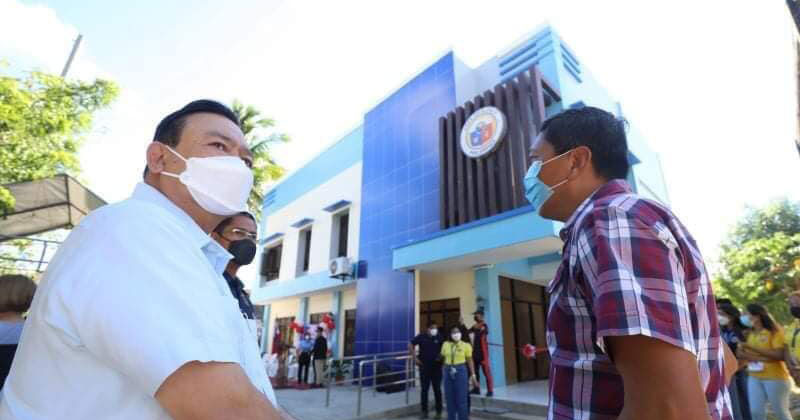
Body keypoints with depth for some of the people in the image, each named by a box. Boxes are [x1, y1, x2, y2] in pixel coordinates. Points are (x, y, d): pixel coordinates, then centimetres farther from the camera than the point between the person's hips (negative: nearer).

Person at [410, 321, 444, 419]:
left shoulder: (440, 338, -4)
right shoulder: (421, 337, -5)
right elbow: (411, 345, 3)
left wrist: (442, 357, -7)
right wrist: (415, 358, -2)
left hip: (437, 367, 0)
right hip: (424, 367, 0)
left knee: (437, 389, 7)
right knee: (424, 389, 8)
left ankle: (439, 412, 20)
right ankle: (424, 411, 20)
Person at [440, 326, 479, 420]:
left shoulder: (466, 345, -4)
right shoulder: (445, 344, 2)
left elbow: (470, 361, 1)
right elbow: (443, 359, 9)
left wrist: (473, 375, -1)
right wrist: (443, 372, 9)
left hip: (460, 371, -3)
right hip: (448, 371, 3)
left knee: (461, 398, 1)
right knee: (449, 398, 10)